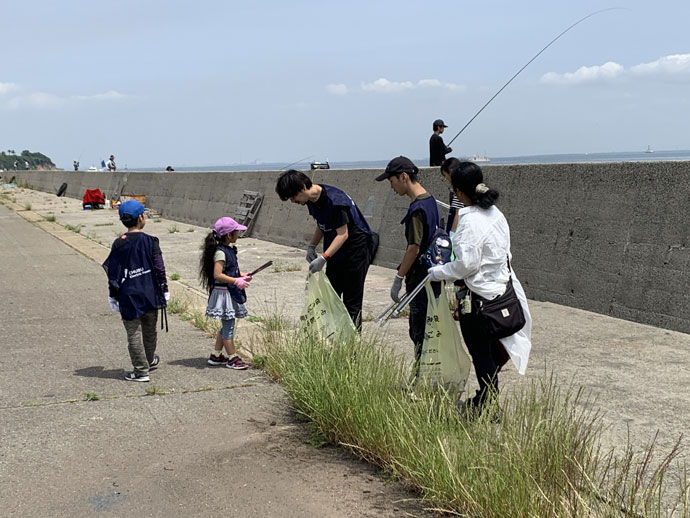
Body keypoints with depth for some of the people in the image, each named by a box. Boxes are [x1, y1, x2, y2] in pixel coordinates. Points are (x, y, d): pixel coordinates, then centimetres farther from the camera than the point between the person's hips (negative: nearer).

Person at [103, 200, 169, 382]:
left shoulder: (118, 244, -4)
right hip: (150, 295, 1)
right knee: (150, 330, 19)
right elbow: (159, 268, -5)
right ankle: (150, 361, 39)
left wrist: (112, 296, 8)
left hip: (128, 298, -1)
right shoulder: (150, 241, -7)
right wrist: (164, 290, 5)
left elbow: (113, 273, 0)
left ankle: (141, 370, 6)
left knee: (134, 333, 4)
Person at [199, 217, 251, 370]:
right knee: (228, 325, -2)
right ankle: (232, 358, 6)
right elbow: (217, 274, -26)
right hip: (223, 292, -10)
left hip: (231, 292, 10)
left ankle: (216, 355, 24)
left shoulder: (228, 250, 11)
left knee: (226, 325, 15)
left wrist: (242, 275, 8)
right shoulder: (220, 252, -19)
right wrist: (236, 281, -28)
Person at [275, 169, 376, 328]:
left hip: (356, 251, -9)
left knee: (352, 302, -4)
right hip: (336, 253, 9)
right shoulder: (312, 200, 1)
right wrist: (312, 246, -1)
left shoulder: (334, 200, -27)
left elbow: (343, 234, -25)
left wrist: (323, 258, -30)